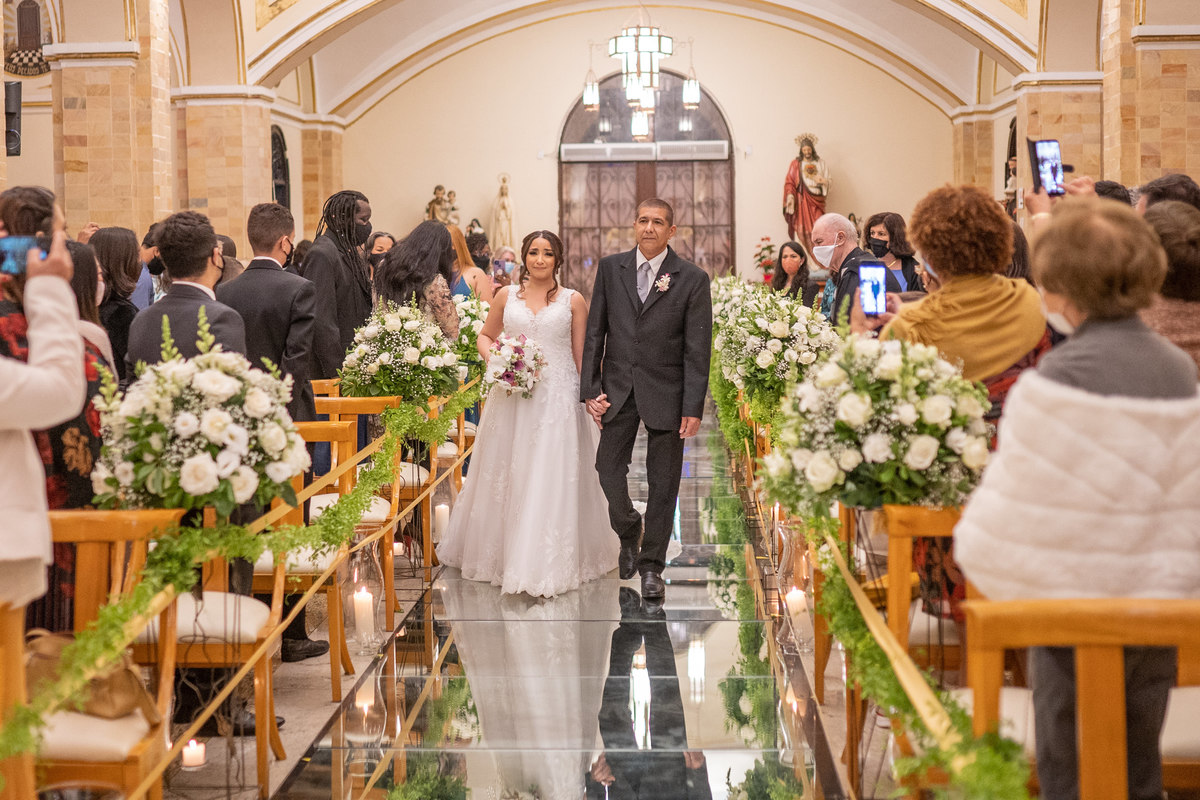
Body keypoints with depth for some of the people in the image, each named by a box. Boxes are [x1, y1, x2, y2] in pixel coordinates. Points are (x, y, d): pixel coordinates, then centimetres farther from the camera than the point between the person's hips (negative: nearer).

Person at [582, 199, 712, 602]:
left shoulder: (692, 279, -5)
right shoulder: (610, 268, 3)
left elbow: (697, 349, -6)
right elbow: (595, 332, 6)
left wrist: (693, 408, -10)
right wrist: (590, 389, -1)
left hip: (666, 393, -2)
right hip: (617, 388, 2)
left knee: (663, 482, 4)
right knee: (609, 469, 1)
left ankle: (652, 564, 17)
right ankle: (628, 532, 31)